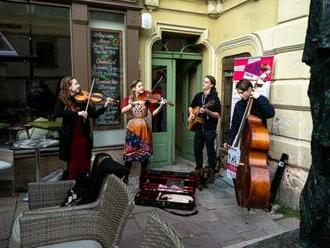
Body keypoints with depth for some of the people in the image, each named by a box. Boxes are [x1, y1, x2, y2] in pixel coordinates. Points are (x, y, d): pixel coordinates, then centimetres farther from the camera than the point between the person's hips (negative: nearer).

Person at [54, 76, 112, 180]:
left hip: (84, 137, 3)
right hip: (71, 138, -3)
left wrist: (105, 106, -9)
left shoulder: (82, 99, 5)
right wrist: (77, 113, -29)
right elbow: (57, 113, -24)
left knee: (85, 164, 9)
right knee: (73, 164, 8)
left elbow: (94, 115, 4)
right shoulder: (62, 100, -4)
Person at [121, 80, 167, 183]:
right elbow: (123, 110, -14)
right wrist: (134, 103, -24)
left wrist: (161, 106, -22)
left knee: (145, 153, 4)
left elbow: (153, 113, -6)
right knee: (129, 154, -1)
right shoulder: (129, 99, 4)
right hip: (132, 128, -1)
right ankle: (126, 178, 14)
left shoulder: (146, 99, 5)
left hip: (144, 128, 2)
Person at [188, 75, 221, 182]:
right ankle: (198, 169, 29)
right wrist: (191, 114, 5)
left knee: (210, 151, 0)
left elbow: (217, 115, -14)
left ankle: (211, 173, 9)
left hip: (209, 129, -6)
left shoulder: (214, 98, -9)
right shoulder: (198, 95, 10)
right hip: (199, 128, 7)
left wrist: (207, 111, -28)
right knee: (197, 149, 13)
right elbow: (191, 106, 24)